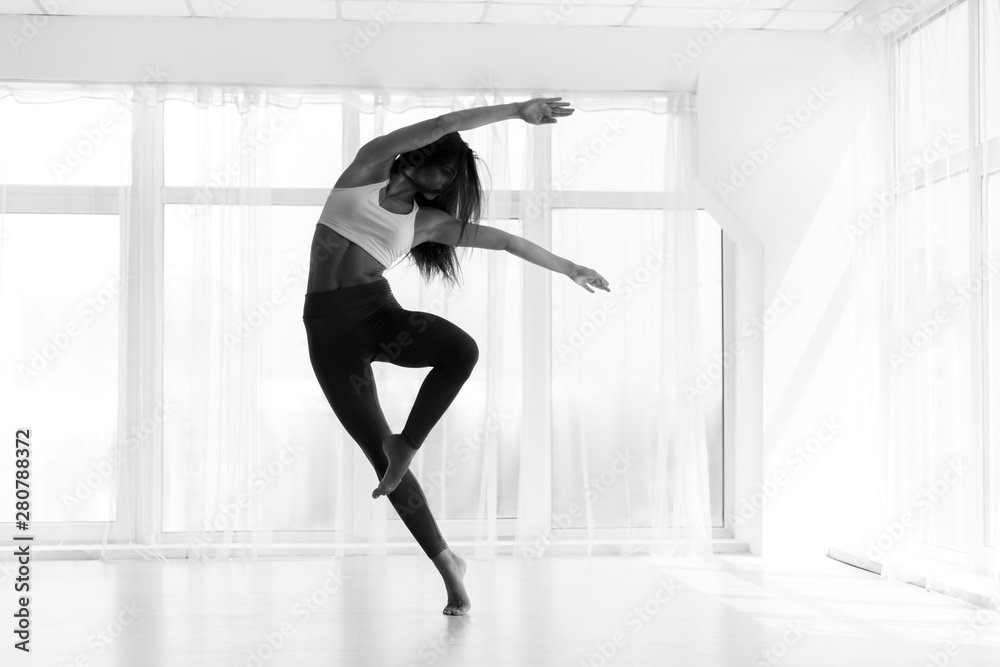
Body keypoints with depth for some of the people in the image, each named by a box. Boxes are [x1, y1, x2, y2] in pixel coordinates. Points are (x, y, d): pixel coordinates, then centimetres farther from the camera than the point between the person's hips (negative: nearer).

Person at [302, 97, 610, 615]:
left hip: (379, 312, 2)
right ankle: (446, 561, 0)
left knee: (462, 349, -32)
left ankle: (406, 445, -11)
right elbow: (443, 124, -3)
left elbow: (507, 241, 20)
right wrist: (516, 111, -4)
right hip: (328, 327, -2)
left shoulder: (428, 220, 12)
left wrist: (568, 268, 26)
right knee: (378, 451, -9)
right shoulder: (368, 169, 5)